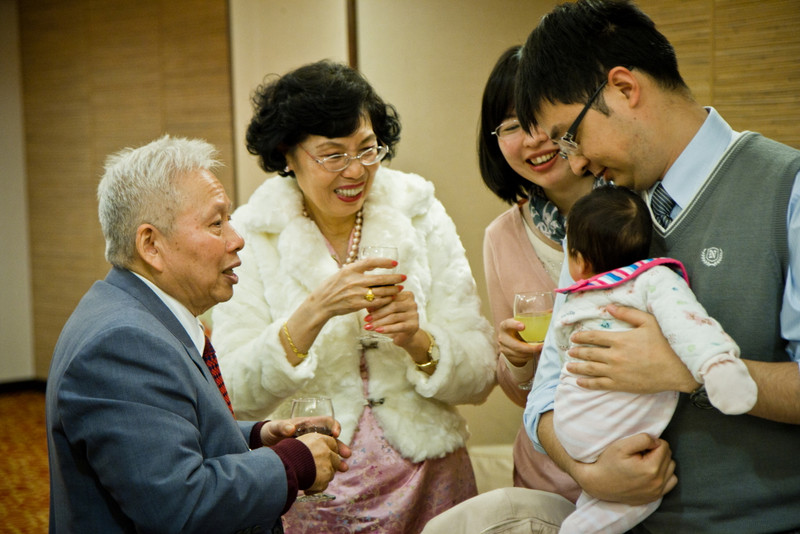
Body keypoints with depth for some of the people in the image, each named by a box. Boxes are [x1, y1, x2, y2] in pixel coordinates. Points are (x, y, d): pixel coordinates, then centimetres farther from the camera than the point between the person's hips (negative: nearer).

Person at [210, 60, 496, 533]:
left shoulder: (421, 215, -1)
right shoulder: (252, 239, -5)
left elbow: (480, 377, -2)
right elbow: (240, 395, -13)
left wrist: (418, 341, -21)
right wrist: (315, 311, -25)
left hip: (425, 479, 2)